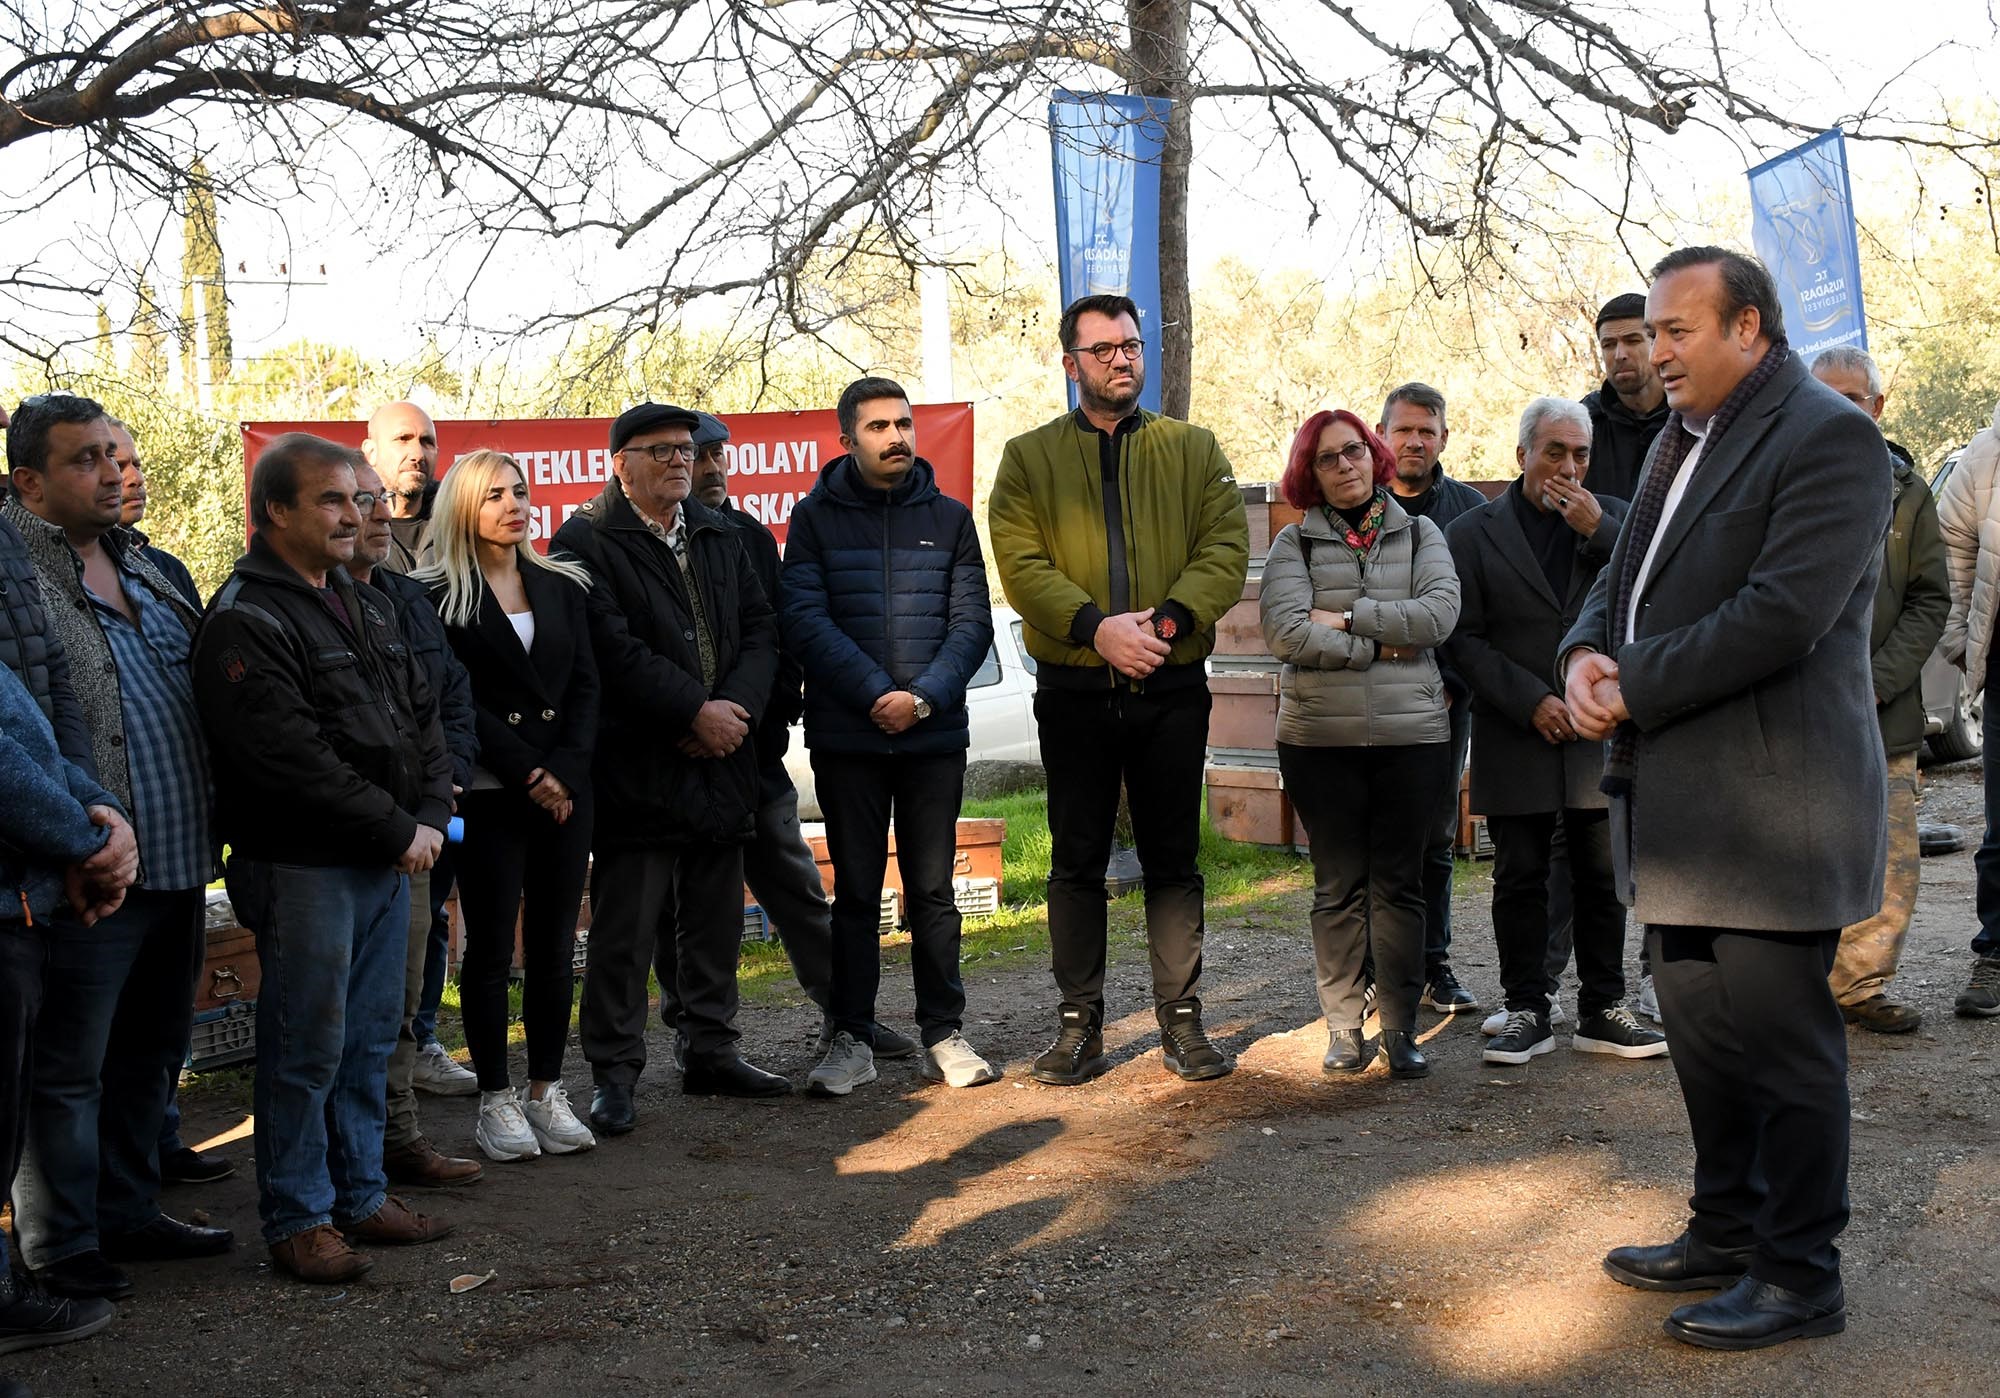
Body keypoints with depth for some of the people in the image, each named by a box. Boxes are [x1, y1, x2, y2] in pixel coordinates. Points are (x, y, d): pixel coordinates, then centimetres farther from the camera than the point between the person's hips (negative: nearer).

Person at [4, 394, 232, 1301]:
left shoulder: (144, 570, 16)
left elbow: (209, 689, 23)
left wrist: (210, 829, 16)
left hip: (176, 864, 8)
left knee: (150, 1054, 18)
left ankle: (127, 1213, 32)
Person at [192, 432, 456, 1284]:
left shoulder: (367, 607, 16)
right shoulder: (245, 621, -12)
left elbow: (423, 719, 16)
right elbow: (291, 758, -19)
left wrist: (431, 816, -1)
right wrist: (397, 830, -15)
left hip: (387, 861, 8)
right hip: (303, 866, -8)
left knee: (370, 1039, 14)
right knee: (306, 1048, -1)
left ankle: (360, 1195, 26)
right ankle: (297, 1219, 11)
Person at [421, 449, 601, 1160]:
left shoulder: (561, 586, 12)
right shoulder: (440, 596, -2)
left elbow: (585, 684, 7)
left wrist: (567, 770, -7)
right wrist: (527, 773, -12)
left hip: (566, 789, 4)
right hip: (488, 794, -4)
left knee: (555, 946, 6)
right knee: (490, 948, 1)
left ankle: (546, 1093, 15)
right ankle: (496, 1102, 10)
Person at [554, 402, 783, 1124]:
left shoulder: (721, 540, 16)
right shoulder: (587, 542, -5)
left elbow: (760, 630, 9)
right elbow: (616, 649, -15)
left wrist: (736, 707, -8)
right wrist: (696, 711, -16)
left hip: (719, 759, 6)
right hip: (636, 766, -6)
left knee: (714, 917, 14)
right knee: (626, 927, -2)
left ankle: (712, 1052, 26)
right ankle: (613, 1075, 7)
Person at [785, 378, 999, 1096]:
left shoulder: (949, 518, 7)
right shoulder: (815, 518, 2)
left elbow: (972, 622, 1)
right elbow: (806, 622, -8)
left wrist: (924, 696, -14)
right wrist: (878, 695, -17)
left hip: (935, 735, 1)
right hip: (846, 739, -1)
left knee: (932, 890, 7)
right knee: (856, 893, 5)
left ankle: (943, 1034, 16)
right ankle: (852, 1039, 13)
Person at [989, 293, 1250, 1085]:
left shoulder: (1193, 449, 10)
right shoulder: (1029, 457, 7)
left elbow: (1226, 548, -1)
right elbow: (1020, 562, -5)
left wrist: (1167, 620, -17)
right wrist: (1095, 627, -18)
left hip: (1172, 685, 1)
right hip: (1073, 689, 0)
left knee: (1174, 859, 6)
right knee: (1077, 861, 6)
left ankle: (1181, 1020, 15)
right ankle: (1080, 1025, 14)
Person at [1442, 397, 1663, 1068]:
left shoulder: (1613, 520, 9)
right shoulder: (1471, 534, 3)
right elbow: (1464, 639, -2)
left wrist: (1599, 530, -13)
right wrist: (1531, 702, -11)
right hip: (1515, 737, -1)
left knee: (1602, 877, 6)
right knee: (1520, 879, 5)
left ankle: (1602, 1011, 16)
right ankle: (1527, 1011, 14)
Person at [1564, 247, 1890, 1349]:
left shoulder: (1829, 439, -12)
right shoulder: (1682, 440, 17)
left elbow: (1783, 614, -23)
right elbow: (1625, 577, 20)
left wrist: (1632, 690, -17)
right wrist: (1586, 653, -3)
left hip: (1771, 798, -9)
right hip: (1681, 798, 9)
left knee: (1781, 1041, -1)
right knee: (1703, 1033, 18)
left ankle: (1801, 1276, 12)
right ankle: (1728, 1231, 32)